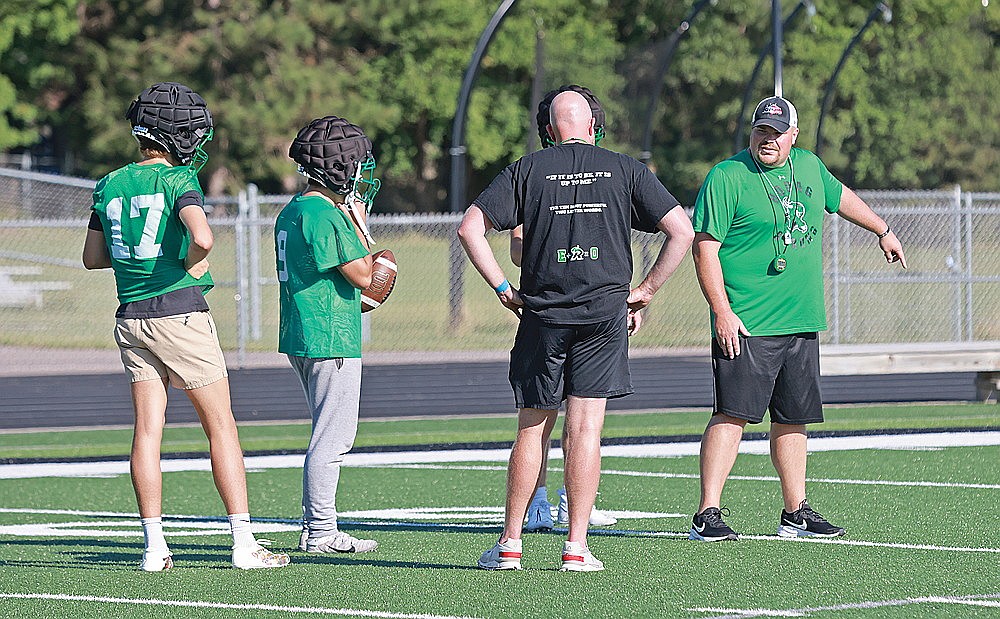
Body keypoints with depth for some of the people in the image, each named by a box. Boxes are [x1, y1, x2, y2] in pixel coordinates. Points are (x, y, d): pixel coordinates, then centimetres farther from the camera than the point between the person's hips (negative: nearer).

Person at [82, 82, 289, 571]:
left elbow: (93, 256, 17)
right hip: (180, 312, -6)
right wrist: (193, 263, -9)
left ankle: (154, 546, 3)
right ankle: (244, 543, -2)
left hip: (131, 318, 6)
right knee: (221, 426, 1)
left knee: (147, 429, 6)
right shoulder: (178, 181, -12)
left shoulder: (110, 186, 8)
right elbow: (202, 237, -28)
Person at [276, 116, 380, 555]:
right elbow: (362, 275, -17)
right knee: (332, 438, -6)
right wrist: (359, 225, -6)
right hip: (331, 340, -10)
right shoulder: (324, 215, -17)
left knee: (332, 436, 17)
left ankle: (316, 528, 19)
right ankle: (320, 533, -4)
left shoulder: (291, 213, 14)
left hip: (301, 338, 10)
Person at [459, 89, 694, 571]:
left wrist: (503, 289, 4)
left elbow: (469, 228, 0)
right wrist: (645, 291, 6)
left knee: (532, 430, 8)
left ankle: (509, 544, 9)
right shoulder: (624, 170, 5)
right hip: (605, 311, 0)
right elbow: (682, 231, 1)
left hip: (542, 314, 0)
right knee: (585, 430, 0)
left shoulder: (528, 170, 5)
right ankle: (576, 547, -2)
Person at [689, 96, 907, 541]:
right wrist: (722, 312, -18)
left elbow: (840, 197, 33)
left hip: (802, 322, 7)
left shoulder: (809, 166, 12)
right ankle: (707, 515, -13)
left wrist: (883, 230, 46)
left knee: (792, 420, 11)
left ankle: (796, 513, 20)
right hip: (746, 325, -7)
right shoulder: (726, 178, -8)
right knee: (732, 415, -13)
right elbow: (705, 248, -11)